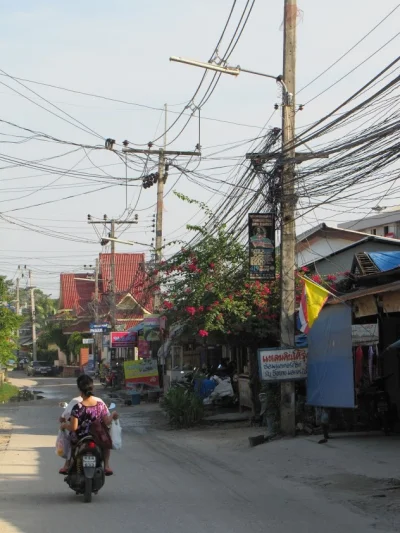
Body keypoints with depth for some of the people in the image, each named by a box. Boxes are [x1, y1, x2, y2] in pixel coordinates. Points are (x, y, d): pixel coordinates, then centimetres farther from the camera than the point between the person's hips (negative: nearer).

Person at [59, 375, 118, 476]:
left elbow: (73, 427, -21)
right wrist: (112, 416, 14)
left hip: (79, 440, -2)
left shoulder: (77, 407, -23)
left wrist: (64, 425, -1)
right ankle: (106, 466, 26)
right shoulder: (100, 405, -14)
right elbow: (107, 422, -6)